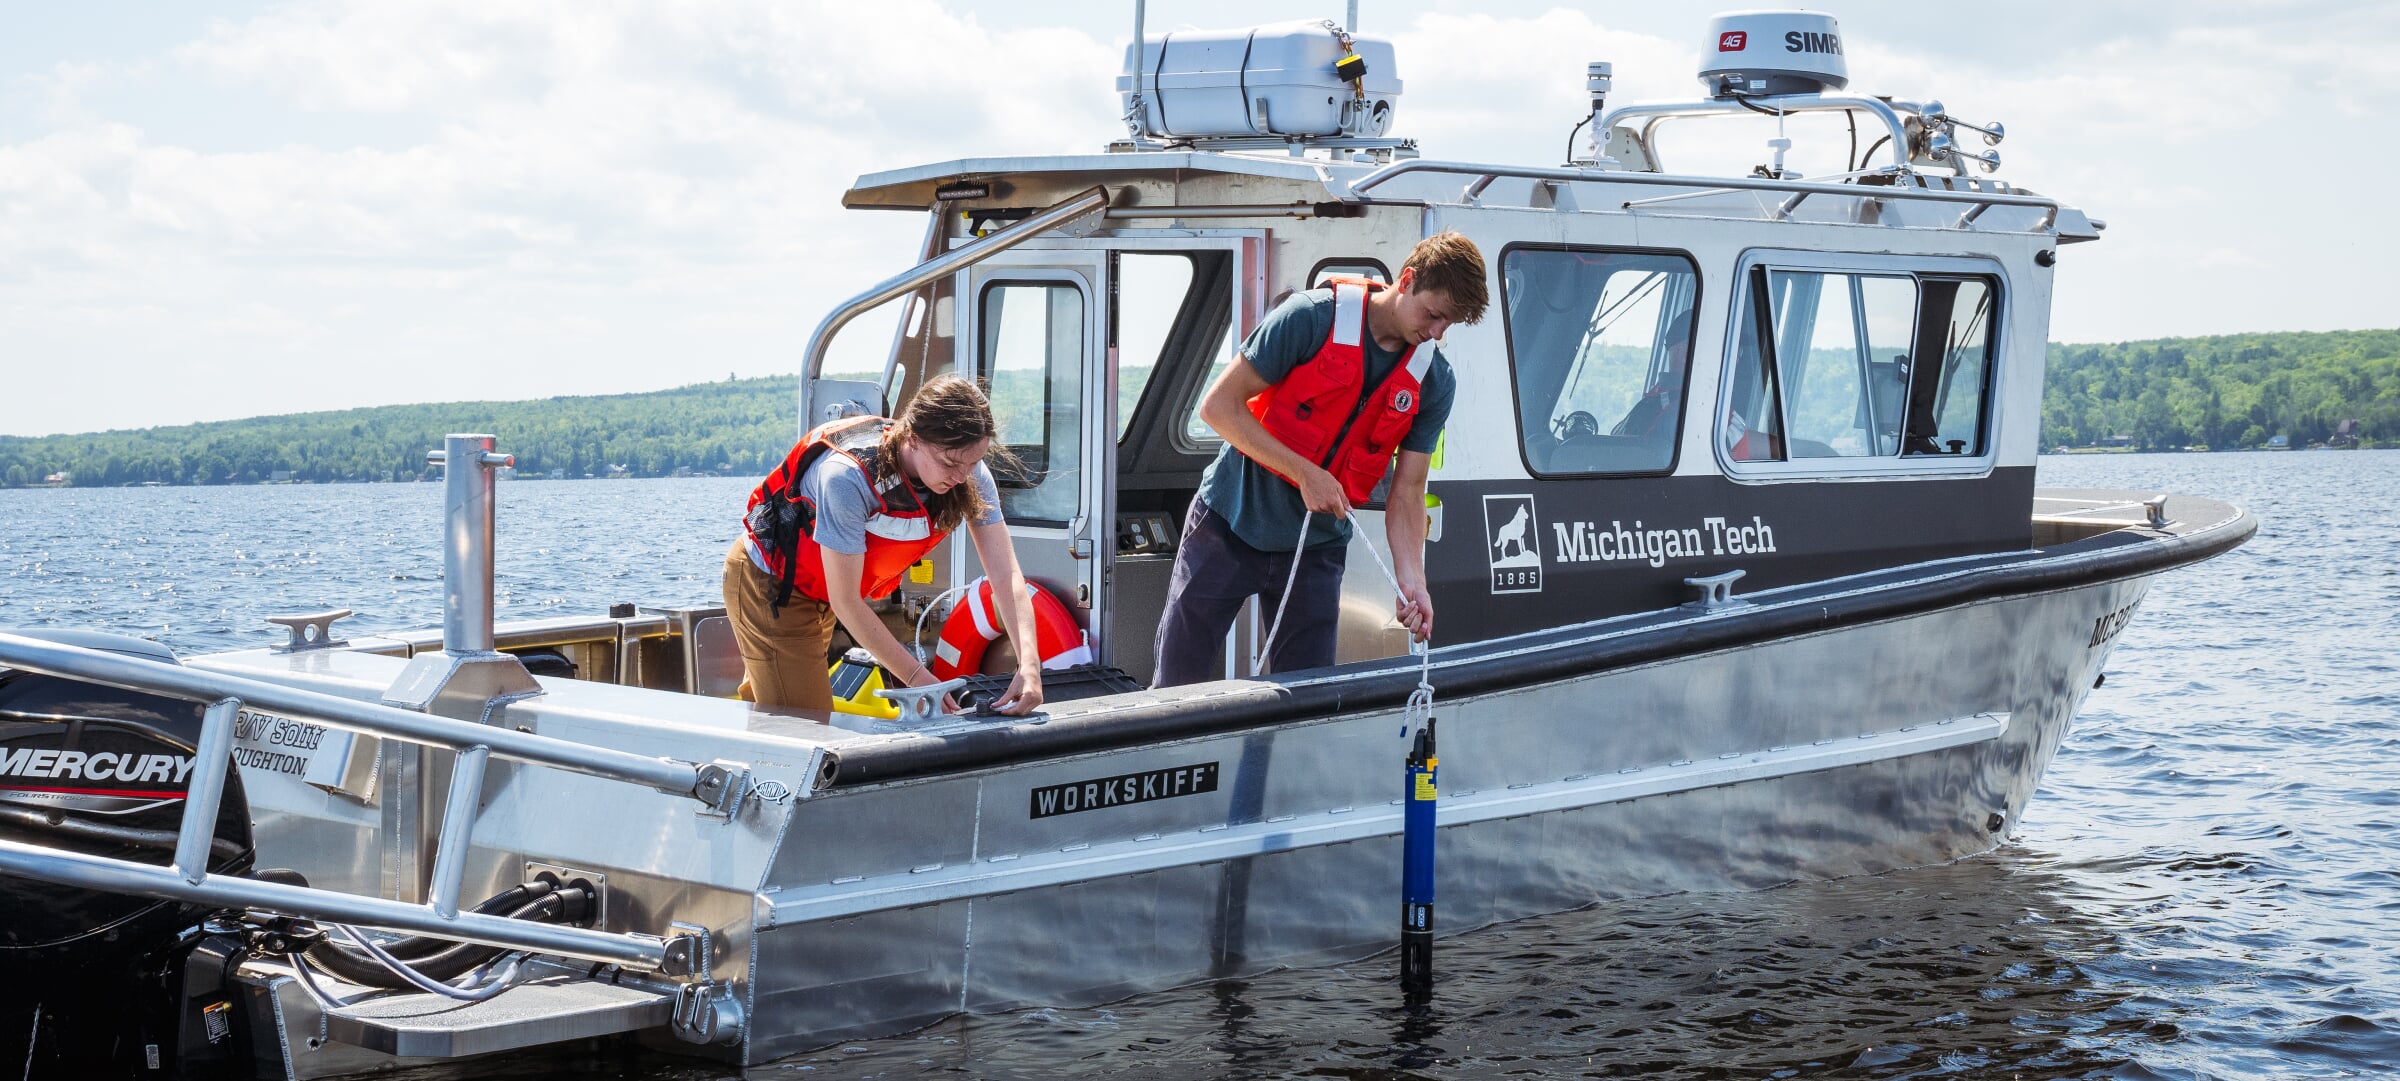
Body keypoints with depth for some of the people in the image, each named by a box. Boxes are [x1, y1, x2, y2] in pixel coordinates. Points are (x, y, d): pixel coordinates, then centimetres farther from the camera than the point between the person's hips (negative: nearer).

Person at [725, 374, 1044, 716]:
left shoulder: (968, 473, -21)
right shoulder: (848, 476, -39)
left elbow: (1006, 575, -23)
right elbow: (845, 600, -32)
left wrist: (1029, 664, -38)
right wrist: (915, 676, -34)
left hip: (819, 594, 6)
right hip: (769, 585, -6)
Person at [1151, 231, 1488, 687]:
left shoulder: (1434, 382, -4)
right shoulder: (1312, 318, -17)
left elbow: (1407, 493, -3)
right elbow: (1219, 405, -16)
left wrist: (1411, 581, -19)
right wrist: (1305, 473, -21)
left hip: (1315, 549, 3)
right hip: (1229, 528, -3)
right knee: (1176, 681, 1)